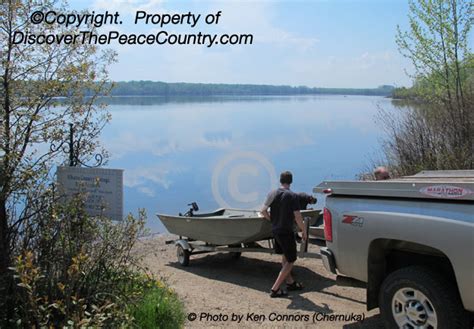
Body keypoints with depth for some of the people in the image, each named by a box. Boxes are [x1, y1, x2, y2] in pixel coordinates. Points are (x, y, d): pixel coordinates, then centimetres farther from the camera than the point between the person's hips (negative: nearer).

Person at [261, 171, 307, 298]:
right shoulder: (293, 196, -15)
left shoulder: (272, 193, 1)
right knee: (290, 260, 3)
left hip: (275, 230, 7)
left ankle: (290, 282, 36)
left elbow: (263, 210, 0)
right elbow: (297, 216, -17)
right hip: (286, 232, -7)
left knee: (285, 256, 24)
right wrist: (303, 231, -4)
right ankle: (275, 289, -2)